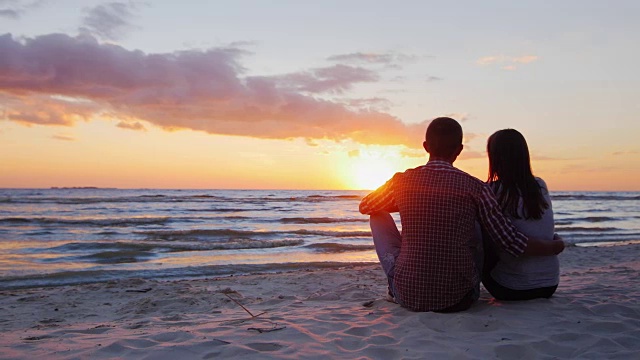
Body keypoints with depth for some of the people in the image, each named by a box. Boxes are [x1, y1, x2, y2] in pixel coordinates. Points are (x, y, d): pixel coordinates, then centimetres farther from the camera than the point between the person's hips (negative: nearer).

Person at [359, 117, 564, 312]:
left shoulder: (402, 181, -5)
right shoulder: (475, 188, -7)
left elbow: (364, 206, 14)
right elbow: (512, 243, -5)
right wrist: (554, 247, 14)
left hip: (408, 298, 0)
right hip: (460, 300, 1)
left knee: (378, 216, 18)